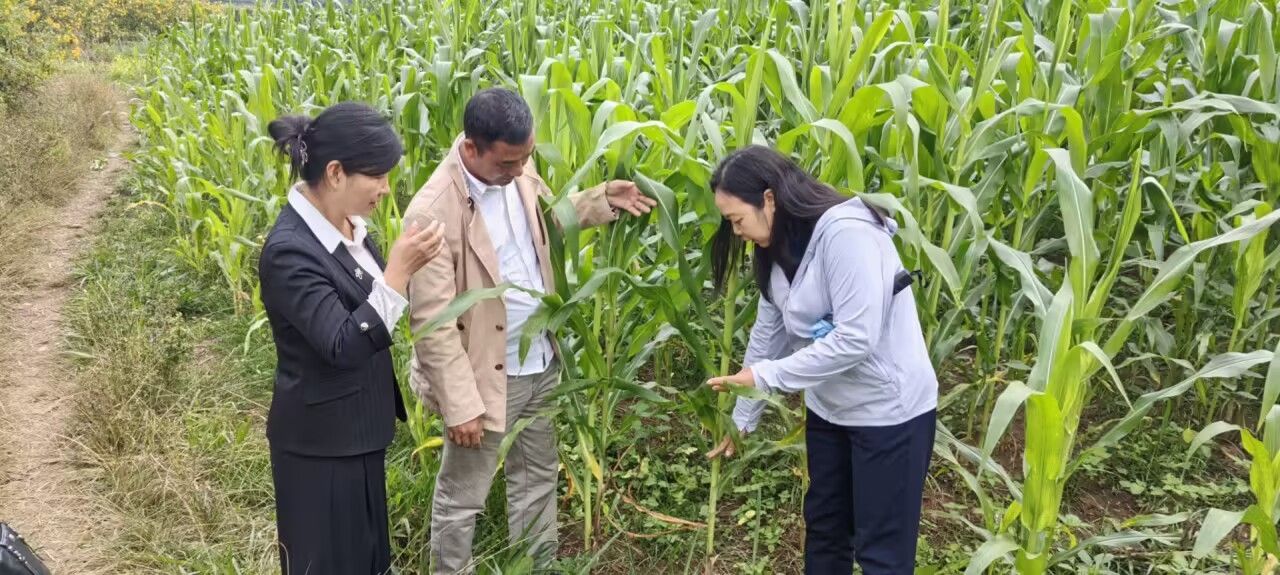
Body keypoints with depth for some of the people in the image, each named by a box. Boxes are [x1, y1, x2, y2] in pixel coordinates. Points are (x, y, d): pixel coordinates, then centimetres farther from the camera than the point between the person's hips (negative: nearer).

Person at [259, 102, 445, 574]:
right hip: (320, 438, -8)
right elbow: (344, 345, -31)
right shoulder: (290, 250, -27)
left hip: (357, 426, 9)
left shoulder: (345, 223, 0)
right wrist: (399, 271, -35)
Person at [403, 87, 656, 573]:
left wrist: (603, 199, -1)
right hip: (486, 375, -7)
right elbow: (432, 322, -24)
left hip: (541, 363, 8)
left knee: (537, 476, 24)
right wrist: (460, 404, -22)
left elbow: (549, 215, 17)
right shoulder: (434, 211, -27)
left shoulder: (518, 173, -5)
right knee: (461, 498, 12)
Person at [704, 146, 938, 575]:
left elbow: (856, 340, -30)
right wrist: (741, 420, 8)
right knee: (823, 526, 20)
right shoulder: (779, 250, 2)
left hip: (889, 411, -8)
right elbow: (767, 336, 7)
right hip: (829, 408, 8)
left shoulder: (846, 234, -25)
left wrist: (764, 375, -24)